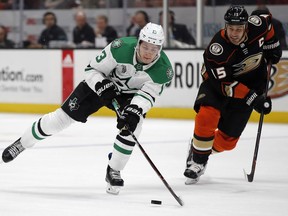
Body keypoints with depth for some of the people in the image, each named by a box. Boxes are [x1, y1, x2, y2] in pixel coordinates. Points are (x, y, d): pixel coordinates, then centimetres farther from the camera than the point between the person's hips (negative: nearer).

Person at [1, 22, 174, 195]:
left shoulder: (164, 69, -27)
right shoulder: (120, 48, -33)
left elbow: (148, 94, -28)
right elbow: (92, 69, -20)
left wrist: (135, 111, -46)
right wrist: (102, 86, -38)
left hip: (129, 95, 1)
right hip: (101, 84, -1)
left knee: (133, 126, -25)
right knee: (62, 117, -4)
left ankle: (113, 171, -3)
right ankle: (21, 143, 18)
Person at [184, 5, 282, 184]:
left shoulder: (257, 25, -23)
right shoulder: (217, 48, -33)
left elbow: (268, 22, 4)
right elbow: (224, 84, -31)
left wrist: (272, 46, 3)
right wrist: (252, 98, -36)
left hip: (252, 82, 3)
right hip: (218, 79, -3)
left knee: (229, 138, -1)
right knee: (207, 116, -29)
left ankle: (204, 149, 28)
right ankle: (197, 159, -11)